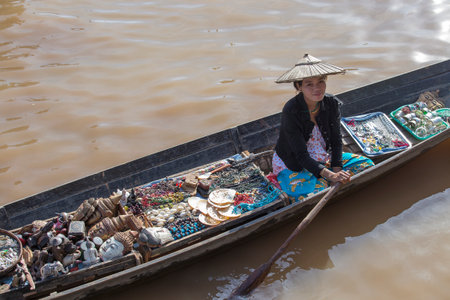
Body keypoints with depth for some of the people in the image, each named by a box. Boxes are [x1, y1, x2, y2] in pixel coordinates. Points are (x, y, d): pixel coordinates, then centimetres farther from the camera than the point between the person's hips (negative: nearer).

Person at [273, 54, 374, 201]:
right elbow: (301, 155, -28)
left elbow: (336, 140, -5)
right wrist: (331, 175, -39)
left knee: (366, 164, -3)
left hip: (324, 159, 6)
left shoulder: (332, 103, -10)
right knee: (319, 189, -33)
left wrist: (337, 171, -20)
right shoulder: (291, 111, -27)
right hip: (291, 167, -6)